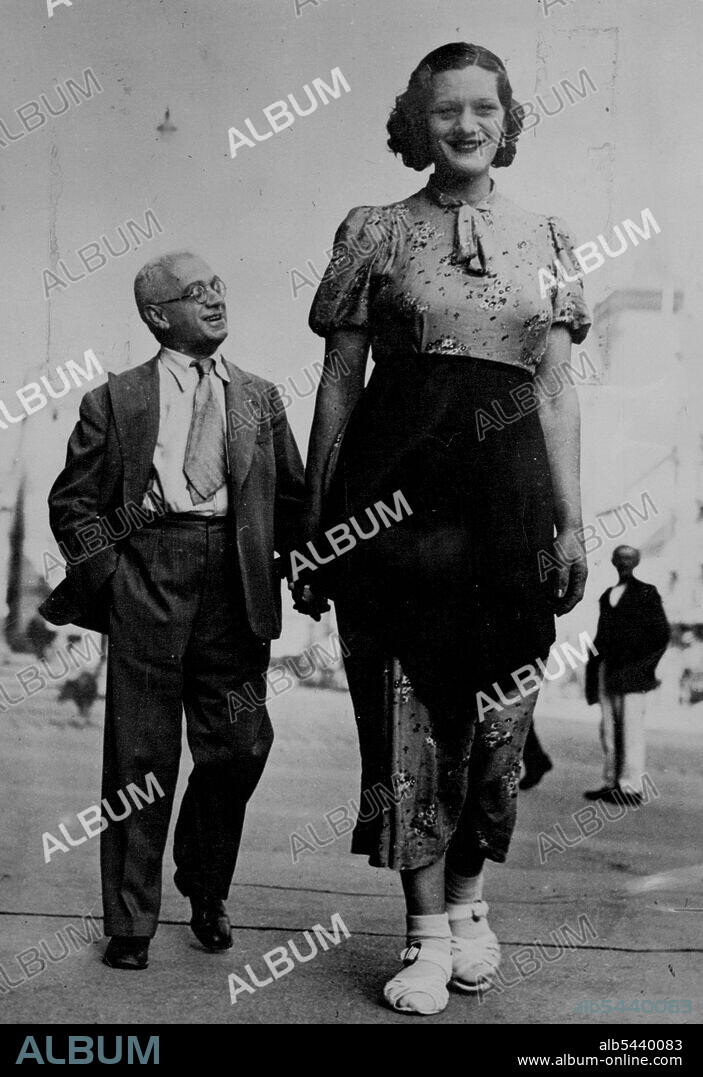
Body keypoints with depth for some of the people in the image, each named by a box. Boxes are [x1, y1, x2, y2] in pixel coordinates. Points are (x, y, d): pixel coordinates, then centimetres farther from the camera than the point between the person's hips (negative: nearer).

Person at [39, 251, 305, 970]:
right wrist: (104, 562, -6)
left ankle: (206, 892, 27)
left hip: (237, 586, 3)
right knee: (141, 755, 1)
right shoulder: (115, 400, 10)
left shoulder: (259, 397, 18)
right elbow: (73, 499, 9)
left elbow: (292, 497, 17)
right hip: (148, 576, -2)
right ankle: (130, 924, 13)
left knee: (240, 748, 1)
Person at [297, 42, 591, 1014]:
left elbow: (557, 395, 11)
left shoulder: (546, 239, 13)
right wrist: (315, 518, 2)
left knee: (498, 707, 6)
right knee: (408, 704, 0)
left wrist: (574, 522, 5)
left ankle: (469, 898, 28)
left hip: (510, 488, 2)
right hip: (395, 486, -2)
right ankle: (429, 932, 13)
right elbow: (339, 384, 5)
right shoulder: (377, 233, 6)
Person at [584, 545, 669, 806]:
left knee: (630, 728, -8)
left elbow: (661, 633, -1)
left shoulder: (646, 593, 2)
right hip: (607, 668, 6)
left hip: (632, 670, -6)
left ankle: (631, 787, -7)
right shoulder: (607, 596, 17)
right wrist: (596, 665, 10)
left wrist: (644, 665, -7)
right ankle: (611, 783, 12)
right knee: (608, 728, 6)